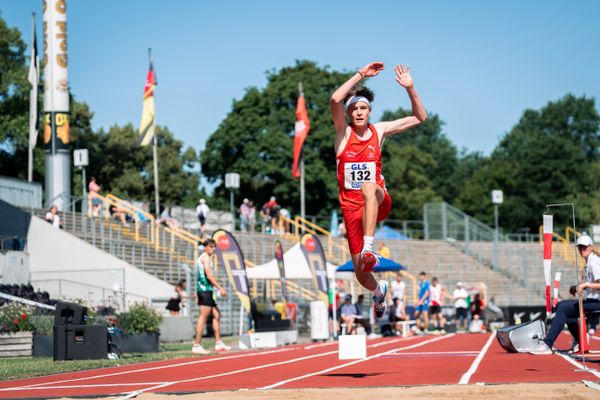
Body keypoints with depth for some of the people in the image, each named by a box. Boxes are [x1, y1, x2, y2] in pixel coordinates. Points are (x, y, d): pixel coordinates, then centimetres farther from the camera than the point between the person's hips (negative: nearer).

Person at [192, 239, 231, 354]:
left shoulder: (202, 258, 22)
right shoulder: (206, 257, -9)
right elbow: (209, 275, -18)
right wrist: (220, 288, -20)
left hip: (207, 291, 11)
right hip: (205, 290, -11)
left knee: (216, 315, 14)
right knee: (203, 317, -12)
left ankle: (218, 343, 17)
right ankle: (196, 346, -14)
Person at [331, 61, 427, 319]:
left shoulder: (379, 131, 7)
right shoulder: (344, 132, 1)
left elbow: (419, 118, 9)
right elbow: (335, 100, -19)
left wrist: (409, 88, -3)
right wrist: (360, 74, -17)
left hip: (379, 202, -1)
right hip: (352, 208, 1)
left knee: (369, 187, -41)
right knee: (361, 274, 1)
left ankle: (368, 247, -49)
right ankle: (378, 290, 39)